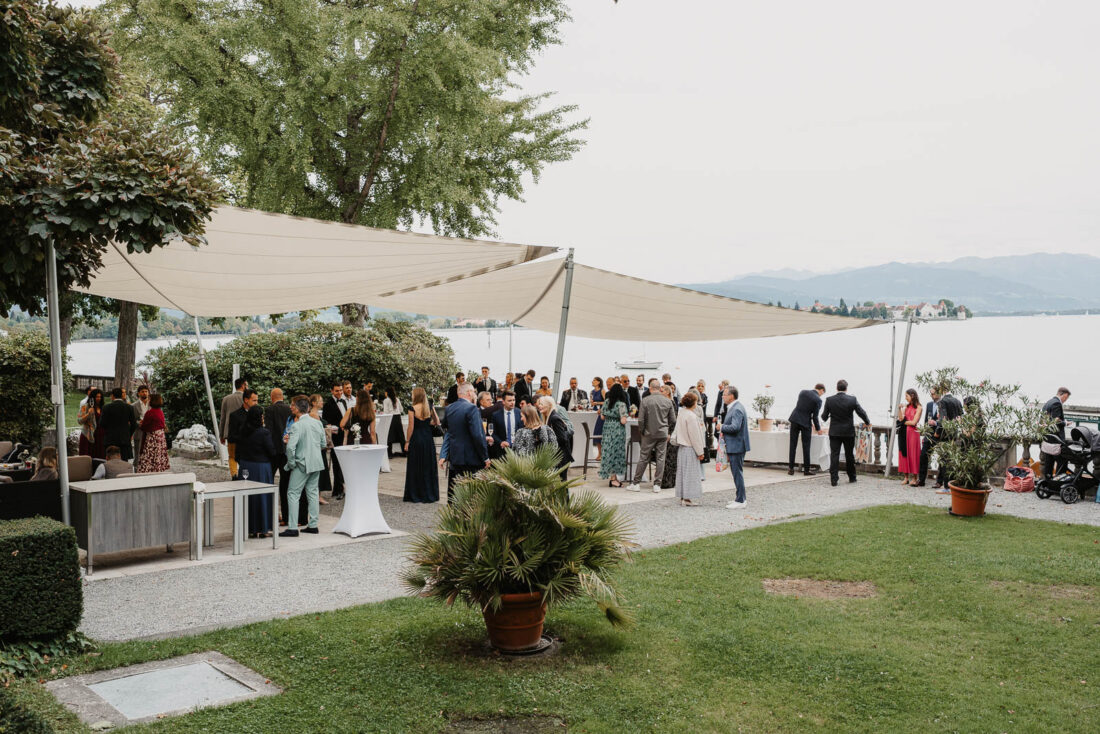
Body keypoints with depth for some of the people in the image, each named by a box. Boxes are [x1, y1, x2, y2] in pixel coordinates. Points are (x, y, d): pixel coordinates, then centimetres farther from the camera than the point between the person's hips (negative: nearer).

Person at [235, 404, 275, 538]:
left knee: (247, 497, 12)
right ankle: (262, 529, 8)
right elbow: (272, 451, -14)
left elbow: (238, 450, 8)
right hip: (261, 468, -5)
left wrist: (240, 463, 17)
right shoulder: (264, 432, -17)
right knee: (262, 497, 4)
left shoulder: (243, 432, 1)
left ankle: (249, 529, 17)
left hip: (245, 468, 5)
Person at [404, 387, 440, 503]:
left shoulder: (412, 408, -11)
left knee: (415, 468, 5)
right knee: (429, 466, 11)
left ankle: (415, 495, 8)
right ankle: (429, 494, 14)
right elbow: (437, 422, 7)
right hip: (428, 440, 4)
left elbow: (411, 427, -11)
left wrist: (407, 442, -4)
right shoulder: (430, 407, 0)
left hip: (416, 440, -4)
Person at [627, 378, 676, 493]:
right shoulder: (668, 401, -1)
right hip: (663, 434, 1)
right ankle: (657, 485, 7)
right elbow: (673, 420, 4)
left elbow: (641, 419, -9)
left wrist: (641, 431, 7)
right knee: (660, 459, 6)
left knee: (643, 459, 5)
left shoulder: (645, 400, -9)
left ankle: (636, 483, 9)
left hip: (649, 434, -1)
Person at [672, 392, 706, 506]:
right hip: (690, 448, -9)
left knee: (682, 472, 11)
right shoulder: (691, 416, -18)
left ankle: (682, 497, 17)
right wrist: (700, 451, -11)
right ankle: (687, 498, -1)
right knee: (690, 472, -2)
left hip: (682, 447, 9)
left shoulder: (681, 414, 7)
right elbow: (695, 435, -17)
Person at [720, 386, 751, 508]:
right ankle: (741, 497, 26)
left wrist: (722, 427, -15)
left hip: (737, 446, -11)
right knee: (737, 472, 17)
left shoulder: (737, 409, -19)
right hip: (734, 446, 11)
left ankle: (740, 501, 0)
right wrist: (724, 433, 11)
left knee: (737, 473, -5)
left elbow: (735, 427, -29)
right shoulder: (733, 407, 14)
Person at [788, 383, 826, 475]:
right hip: (805, 422, -4)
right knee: (806, 446, 5)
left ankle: (791, 468, 7)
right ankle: (806, 469, 8)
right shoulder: (818, 400, -9)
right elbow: (815, 416, -7)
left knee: (793, 445, 7)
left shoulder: (803, 392, 5)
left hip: (795, 419, 4)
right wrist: (818, 429, 8)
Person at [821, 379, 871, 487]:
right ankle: (852, 477, 27)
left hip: (834, 432, 0)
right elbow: (862, 413, -2)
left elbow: (824, 417, -4)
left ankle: (834, 479, -3)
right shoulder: (852, 399, -9)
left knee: (834, 455, 1)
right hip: (849, 432, 1)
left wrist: (824, 415, 21)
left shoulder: (829, 400, -8)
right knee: (850, 455, 15)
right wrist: (867, 422, 17)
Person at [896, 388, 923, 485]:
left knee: (913, 454, -4)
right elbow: (901, 419, 4)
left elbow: (913, 422, -11)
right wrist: (899, 409, -5)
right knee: (904, 454, 4)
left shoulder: (918, 407, -5)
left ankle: (914, 478, 1)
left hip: (913, 433, -6)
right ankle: (906, 477, 7)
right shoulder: (906, 406, 11)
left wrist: (904, 422, 2)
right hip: (904, 433, 6)